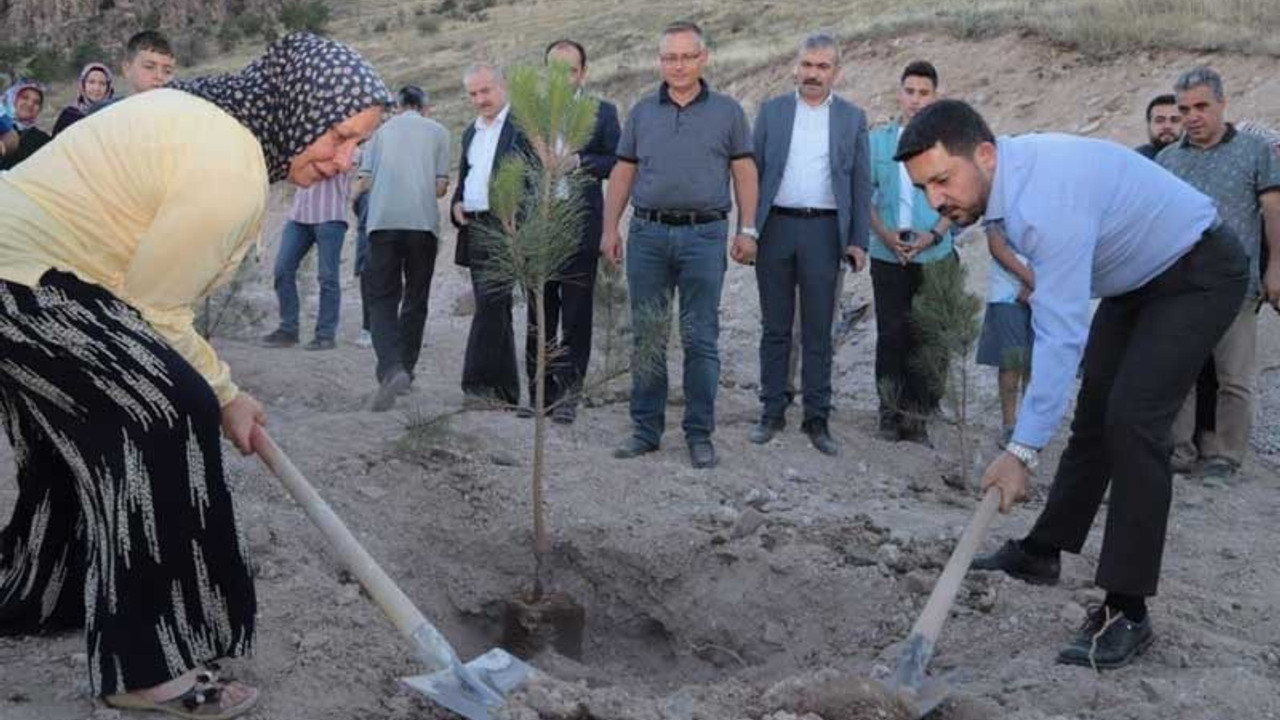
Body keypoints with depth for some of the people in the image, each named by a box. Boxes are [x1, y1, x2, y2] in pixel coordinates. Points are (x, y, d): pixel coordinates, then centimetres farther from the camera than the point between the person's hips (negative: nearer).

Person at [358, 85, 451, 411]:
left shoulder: (383, 130, 13)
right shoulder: (437, 131, 10)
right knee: (416, 299, 13)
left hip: (383, 220, 0)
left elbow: (365, 181, 8)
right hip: (423, 221, 0)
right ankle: (405, 369, 17)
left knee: (381, 298, -1)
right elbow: (441, 186, 4)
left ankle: (391, 369, -22)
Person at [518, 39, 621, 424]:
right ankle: (540, 392, 16)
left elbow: (618, 163, -1)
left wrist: (580, 162, -13)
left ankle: (567, 393, 7)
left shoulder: (603, 112, 5)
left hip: (581, 226, -3)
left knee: (576, 313, 0)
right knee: (539, 314, 8)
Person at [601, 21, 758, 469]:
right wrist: (610, 228, 5)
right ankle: (646, 429, 14)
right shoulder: (642, 112, 11)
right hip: (648, 234, 2)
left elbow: (744, 172, 5)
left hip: (704, 235, -2)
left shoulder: (727, 112, 6)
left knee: (701, 340, 0)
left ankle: (700, 434, 9)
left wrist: (747, 230, -2)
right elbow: (623, 173, 12)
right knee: (647, 337, 6)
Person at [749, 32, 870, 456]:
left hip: (823, 231, -1)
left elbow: (861, 184, 6)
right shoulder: (771, 111, 8)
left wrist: (859, 240, -1)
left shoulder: (852, 118, 7)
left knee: (818, 333, 2)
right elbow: (753, 171, 6)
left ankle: (817, 419, 8)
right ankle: (772, 413, 14)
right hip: (776, 227, 1)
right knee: (775, 328, 7)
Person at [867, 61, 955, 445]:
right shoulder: (878, 139, 7)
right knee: (890, 335, 5)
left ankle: (919, 415, 10)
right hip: (887, 255, 1)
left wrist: (933, 235, -13)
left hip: (935, 257, -1)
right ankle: (891, 412, 16)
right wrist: (885, 234, -9)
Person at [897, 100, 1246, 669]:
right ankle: (1042, 552, 23)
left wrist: (1022, 451, -36)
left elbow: (1060, 335, -37)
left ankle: (1126, 612, -14)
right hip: (1135, 275, 10)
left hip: (1197, 275, -10)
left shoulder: (1047, 202, -36)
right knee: (1094, 412, 13)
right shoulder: (1005, 174, -8)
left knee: (1132, 421, -19)